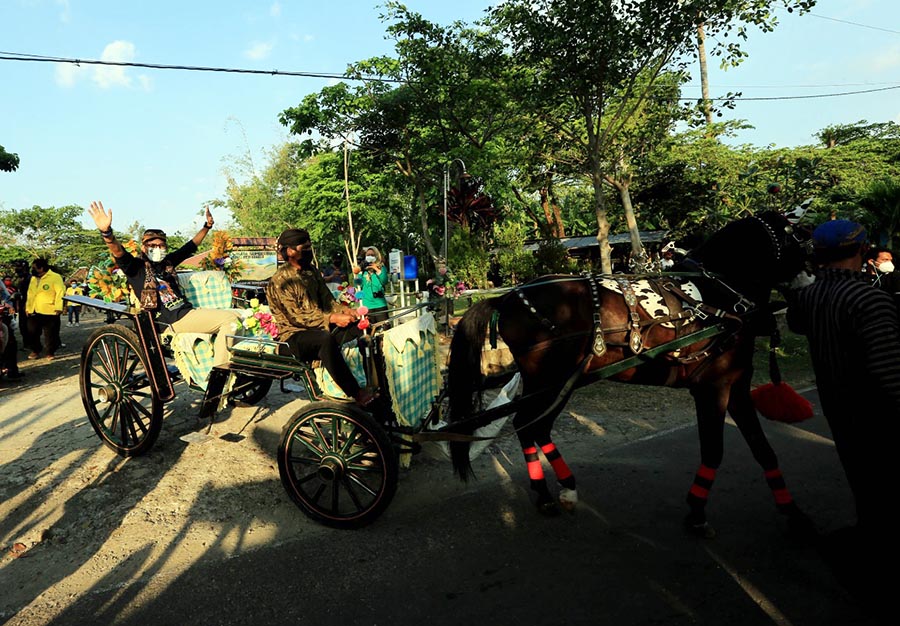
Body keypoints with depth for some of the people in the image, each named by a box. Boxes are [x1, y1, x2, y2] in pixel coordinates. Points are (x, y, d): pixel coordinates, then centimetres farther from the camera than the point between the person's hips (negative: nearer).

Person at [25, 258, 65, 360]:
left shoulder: (55, 277, -11)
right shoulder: (33, 278, 13)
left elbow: (60, 292, -16)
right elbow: (30, 294, 19)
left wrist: (58, 307, -22)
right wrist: (27, 308, 18)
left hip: (49, 311, -7)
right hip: (34, 311, 7)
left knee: (50, 334, 1)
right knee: (33, 333, 13)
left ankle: (51, 352, 13)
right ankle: (35, 350, 29)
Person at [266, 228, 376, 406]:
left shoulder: (312, 271, 11)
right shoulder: (280, 281, -12)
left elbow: (327, 299, 10)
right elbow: (296, 316, -20)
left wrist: (343, 310, -12)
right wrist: (332, 318, -27)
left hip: (318, 327, 7)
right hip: (294, 335, -7)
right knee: (326, 338, -39)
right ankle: (355, 393, -35)